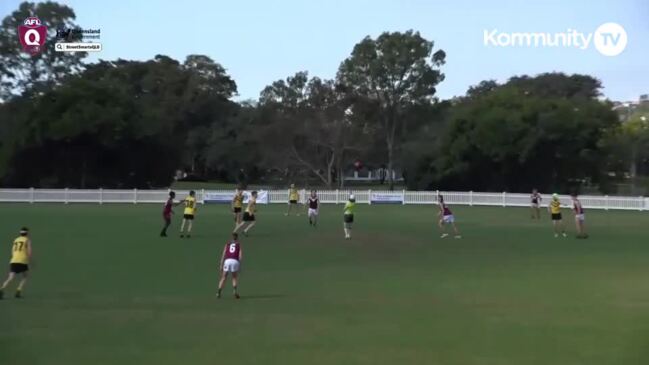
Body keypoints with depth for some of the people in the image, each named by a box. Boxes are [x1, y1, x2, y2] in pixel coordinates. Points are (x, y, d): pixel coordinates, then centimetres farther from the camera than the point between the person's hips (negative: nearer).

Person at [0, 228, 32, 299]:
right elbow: (29, 252, -6)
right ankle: (18, 291, 2)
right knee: (25, 277, 18)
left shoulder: (16, 240, 20)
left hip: (13, 261, 4)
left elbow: (12, 252, 22)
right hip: (23, 262, -4)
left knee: (10, 278, -5)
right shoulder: (27, 240, 5)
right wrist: (31, 261, 5)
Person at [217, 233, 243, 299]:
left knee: (223, 278, 13)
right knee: (235, 278, 16)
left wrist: (221, 265, 9)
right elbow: (240, 254, 2)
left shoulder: (227, 244, 21)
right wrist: (240, 264, 0)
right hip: (235, 261, -1)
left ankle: (219, 292, -1)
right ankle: (235, 291, -6)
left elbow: (223, 255, 11)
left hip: (227, 261, 1)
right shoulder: (239, 245, 18)